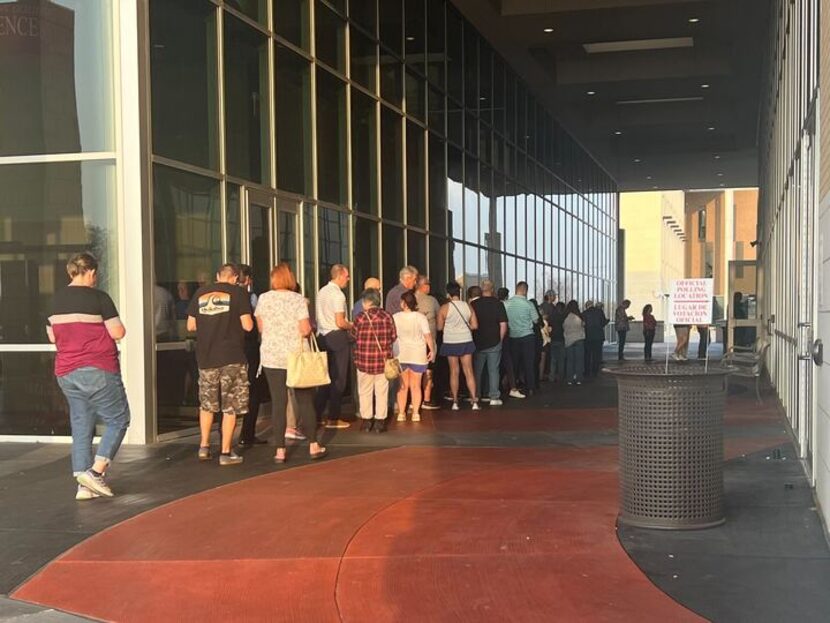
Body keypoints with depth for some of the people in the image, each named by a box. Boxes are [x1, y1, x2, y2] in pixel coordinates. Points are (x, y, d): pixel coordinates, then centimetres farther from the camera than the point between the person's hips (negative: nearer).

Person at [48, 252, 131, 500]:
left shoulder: (57, 299, 10)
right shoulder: (98, 297, -9)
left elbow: (52, 336, 17)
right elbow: (118, 332, -11)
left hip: (66, 372, 6)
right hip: (98, 370, -6)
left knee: (81, 427, 10)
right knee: (117, 421, 4)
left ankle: (83, 484, 7)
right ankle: (95, 471, -9)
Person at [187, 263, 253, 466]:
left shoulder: (200, 293, 8)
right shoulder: (238, 293, -4)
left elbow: (191, 326, 11)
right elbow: (247, 325, -9)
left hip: (206, 357, 4)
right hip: (232, 357, -4)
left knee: (206, 403, 19)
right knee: (230, 407, 4)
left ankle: (204, 446, 21)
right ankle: (225, 452, 5)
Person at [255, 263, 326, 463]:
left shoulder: (263, 299, 0)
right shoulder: (298, 299, -7)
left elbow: (260, 328, 6)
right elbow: (306, 329, -12)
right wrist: (310, 329, 10)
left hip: (271, 357, 2)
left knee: (278, 402, 3)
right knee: (305, 400, 9)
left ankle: (280, 450, 3)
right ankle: (313, 445, 15)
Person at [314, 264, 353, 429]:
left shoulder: (322, 291, 11)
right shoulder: (337, 294, -15)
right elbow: (340, 323, -19)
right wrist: (352, 326, 0)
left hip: (323, 335, 8)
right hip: (336, 336, -8)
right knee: (338, 378, 1)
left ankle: (316, 415, 17)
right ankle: (333, 418, 7)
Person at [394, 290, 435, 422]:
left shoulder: (395, 317, -7)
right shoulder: (421, 317, -9)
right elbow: (428, 336, -9)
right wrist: (432, 350, 3)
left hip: (400, 354, 1)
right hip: (418, 355, 0)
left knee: (402, 386, 10)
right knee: (415, 386, 8)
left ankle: (401, 413, 10)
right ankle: (416, 413, 7)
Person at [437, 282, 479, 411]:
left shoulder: (444, 308, -9)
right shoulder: (468, 307, -2)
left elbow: (439, 327, -6)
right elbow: (475, 325, 0)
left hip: (451, 342, -2)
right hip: (466, 341, 2)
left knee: (454, 371, 7)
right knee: (468, 371, 4)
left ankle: (455, 402, 9)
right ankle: (474, 401, -1)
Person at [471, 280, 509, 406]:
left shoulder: (473, 304, -3)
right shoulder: (498, 303, -6)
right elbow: (503, 325, -8)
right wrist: (500, 339, 4)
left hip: (477, 343, 1)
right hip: (494, 343, -1)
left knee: (476, 371, 11)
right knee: (493, 370, 4)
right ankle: (494, 397, 2)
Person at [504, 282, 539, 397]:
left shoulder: (506, 304, -4)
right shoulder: (528, 304, -11)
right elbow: (536, 320, -4)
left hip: (513, 337, 3)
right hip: (527, 336, -3)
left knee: (514, 363, 12)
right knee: (529, 363, 5)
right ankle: (529, 389, 7)